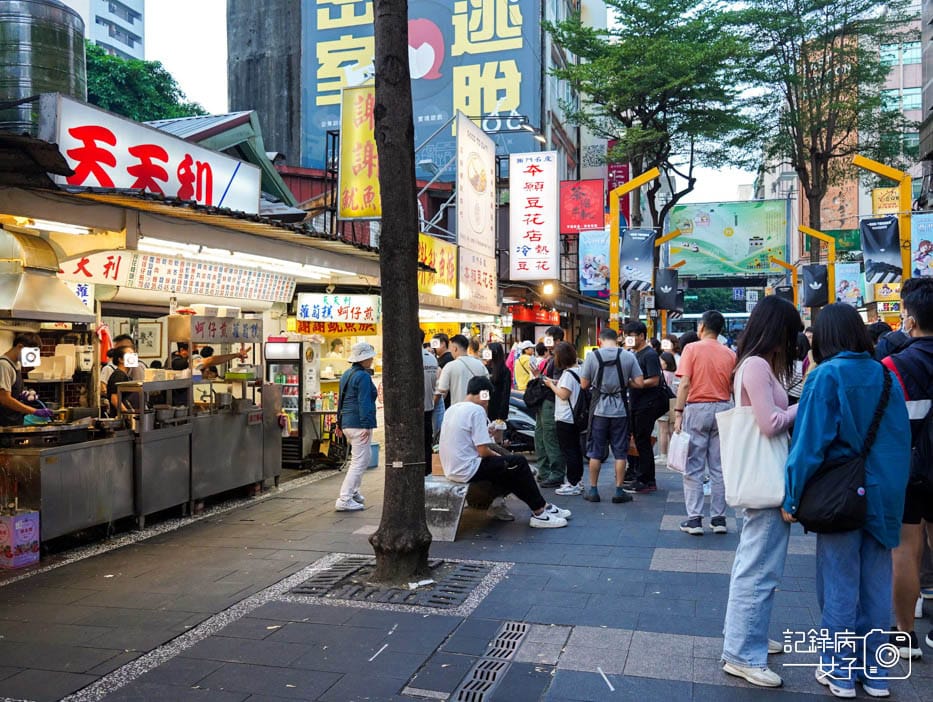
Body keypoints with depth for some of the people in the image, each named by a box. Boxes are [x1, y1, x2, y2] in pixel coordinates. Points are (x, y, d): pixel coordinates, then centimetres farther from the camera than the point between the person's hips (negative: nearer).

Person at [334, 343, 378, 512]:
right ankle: (344, 500, -7)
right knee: (359, 462, -5)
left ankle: (353, 492, 30)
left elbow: (341, 400, 20)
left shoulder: (346, 374, 15)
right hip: (359, 424, -10)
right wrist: (366, 426, -21)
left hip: (346, 423, 10)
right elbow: (364, 402, -20)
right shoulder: (363, 376, -15)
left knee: (364, 456, 25)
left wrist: (339, 423, 25)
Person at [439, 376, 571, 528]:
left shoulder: (452, 409, 11)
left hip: (451, 469, 9)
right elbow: (483, 451, -17)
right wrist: (497, 455, 2)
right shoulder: (476, 410, -15)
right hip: (468, 471, -9)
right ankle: (539, 512, 12)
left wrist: (485, 432, 15)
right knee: (519, 462, 2)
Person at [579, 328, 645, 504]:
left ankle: (593, 490, 14)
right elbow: (639, 383, -5)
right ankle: (619, 491, 11)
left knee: (595, 452, 9)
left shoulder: (592, 356, -6)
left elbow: (584, 384, -3)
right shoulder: (628, 356, -3)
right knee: (620, 452, 8)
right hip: (620, 410, 0)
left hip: (599, 410, 0)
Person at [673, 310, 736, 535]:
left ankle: (694, 519, 2)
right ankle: (719, 518, 14)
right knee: (719, 468, 9)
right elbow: (734, 388, 4)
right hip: (722, 410, 3)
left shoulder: (692, 349, -5)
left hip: (697, 408, -3)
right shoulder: (729, 354, 4)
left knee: (694, 468, 3)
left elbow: (684, 384, -11)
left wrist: (678, 413, -8)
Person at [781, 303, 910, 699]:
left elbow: (810, 441, -15)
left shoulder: (827, 376, -12)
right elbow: (901, 440, 8)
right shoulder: (884, 375, 4)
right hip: (884, 494, 5)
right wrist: (892, 490, 16)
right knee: (876, 585, 12)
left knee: (840, 586, 5)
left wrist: (792, 496, -10)